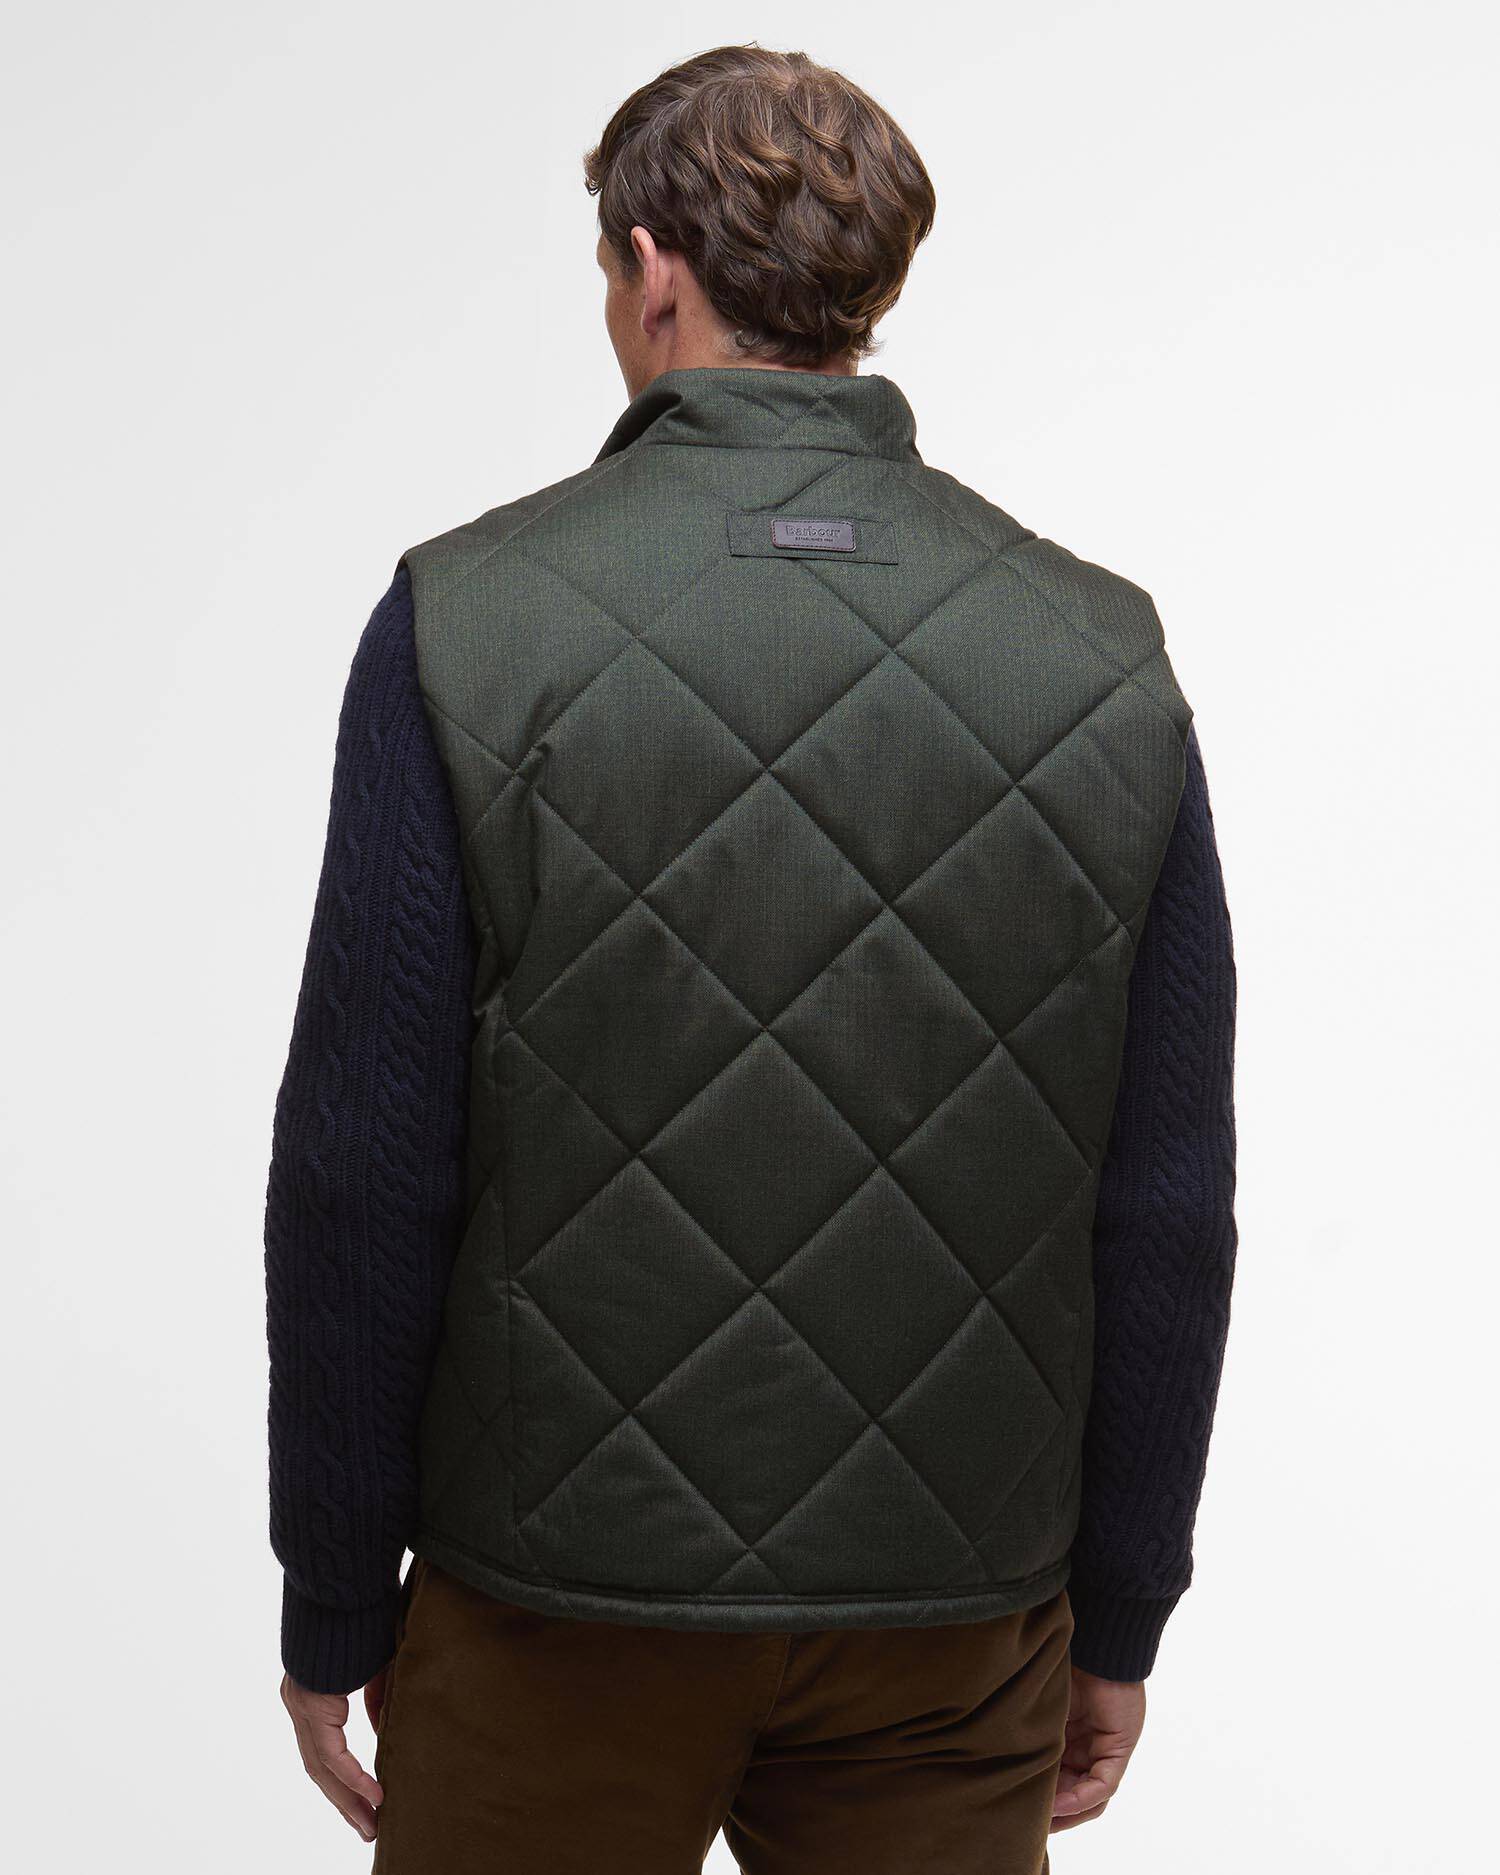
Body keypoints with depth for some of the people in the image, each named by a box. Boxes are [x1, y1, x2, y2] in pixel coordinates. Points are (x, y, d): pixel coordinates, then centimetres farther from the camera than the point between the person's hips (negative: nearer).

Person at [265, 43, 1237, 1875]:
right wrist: (1117, 1622, 9)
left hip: (563, 1594, -1)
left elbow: (362, 1173, -10)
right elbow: (1169, 1209, -3)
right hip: (958, 1614, 2)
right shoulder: (1104, 656, -5)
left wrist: (333, 1605, 2)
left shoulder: (467, 622, -11)